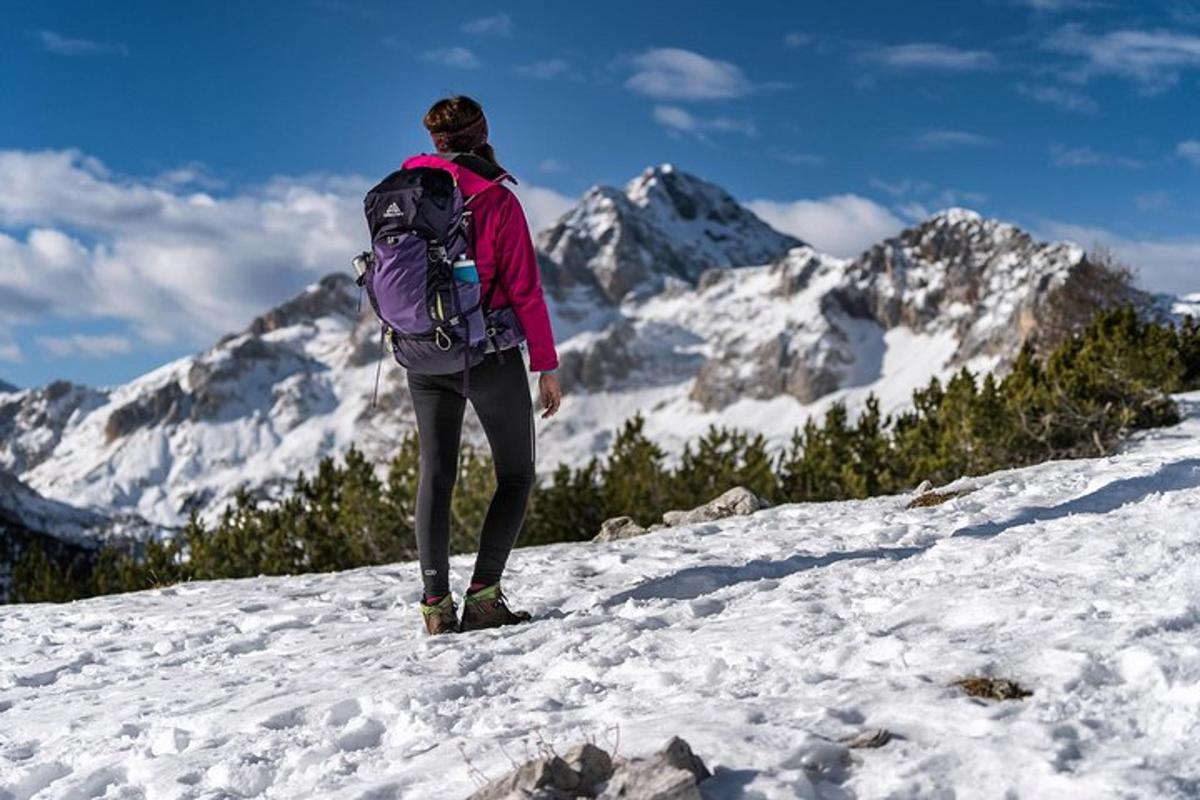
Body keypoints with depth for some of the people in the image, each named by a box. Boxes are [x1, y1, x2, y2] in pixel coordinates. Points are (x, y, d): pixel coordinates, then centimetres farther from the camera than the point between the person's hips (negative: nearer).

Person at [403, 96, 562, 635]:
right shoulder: (496, 200, -12)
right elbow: (524, 290, -12)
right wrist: (546, 367, -7)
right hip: (490, 356, -4)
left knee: (436, 473, 12)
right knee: (516, 474, 8)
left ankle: (436, 601, 3)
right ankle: (483, 595, -4)